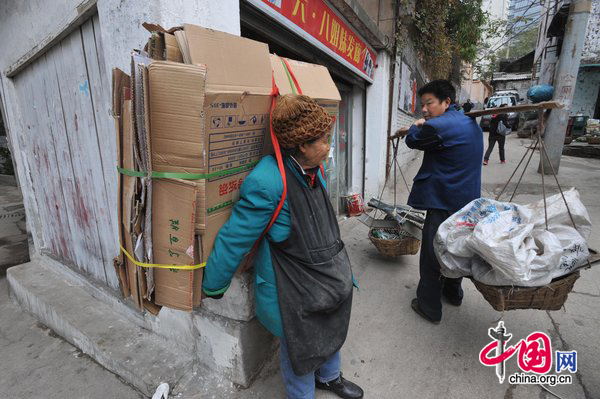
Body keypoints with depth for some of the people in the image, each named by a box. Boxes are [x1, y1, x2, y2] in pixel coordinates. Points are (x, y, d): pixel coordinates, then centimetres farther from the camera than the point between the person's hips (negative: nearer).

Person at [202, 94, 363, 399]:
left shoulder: (314, 170, -4)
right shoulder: (267, 182, -32)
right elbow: (233, 241, -23)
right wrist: (211, 289, -11)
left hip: (331, 279, 8)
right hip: (295, 294, -8)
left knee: (331, 335, 30)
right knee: (301, 353, 18)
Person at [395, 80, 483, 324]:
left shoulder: (440, 125, -21)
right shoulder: (470, 123, 10)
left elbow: (412, 140, -6)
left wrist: (416, 126, 13)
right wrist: (424, 126, 9)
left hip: (443, 203, -9)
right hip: (467, 201, 9)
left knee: (431, 255, 4)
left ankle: (429, 308, 17)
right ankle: (453, 293, 41)